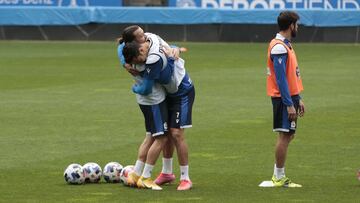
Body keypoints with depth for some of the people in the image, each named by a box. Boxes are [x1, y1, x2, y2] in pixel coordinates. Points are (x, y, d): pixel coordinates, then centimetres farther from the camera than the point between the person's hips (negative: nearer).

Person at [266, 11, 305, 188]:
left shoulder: (285, 45, 15)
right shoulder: (279, 48, -17)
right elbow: (281, 78, -20)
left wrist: (298, 99, 18)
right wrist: (289, 104, -22)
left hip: (290, 96, 10)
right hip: (284, 98, -10)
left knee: (288, 135, 12)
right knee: (285, 135, -6)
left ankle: (278, 176, 17)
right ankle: (279, 178, -2)